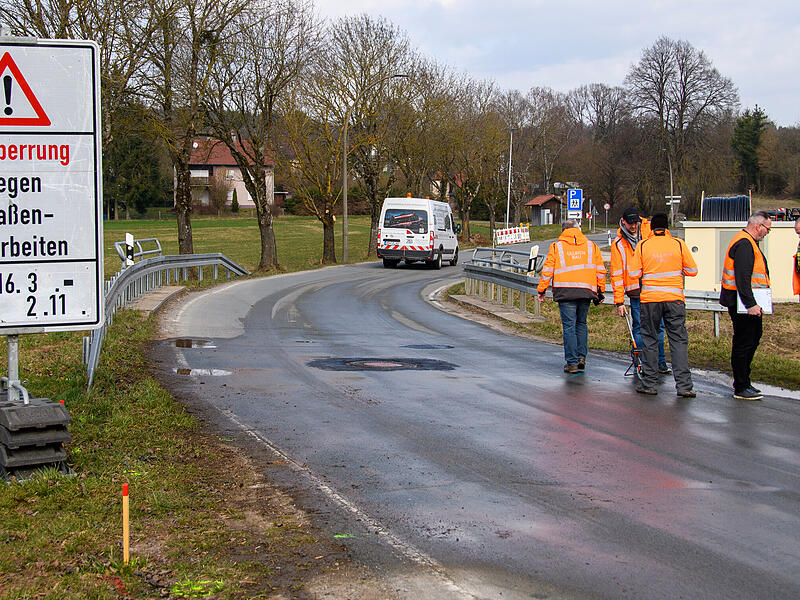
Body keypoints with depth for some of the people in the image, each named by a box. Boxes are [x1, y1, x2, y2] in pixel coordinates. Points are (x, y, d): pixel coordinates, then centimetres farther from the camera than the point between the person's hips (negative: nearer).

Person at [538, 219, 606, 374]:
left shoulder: (556, 247, 3)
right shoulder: (591, 246, 11)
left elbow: (547, 271, 2)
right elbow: (601, 270, 12)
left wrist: (541, 290, 11)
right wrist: (600, 291, 20)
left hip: (565, 292, -3)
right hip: (586, 291, 3)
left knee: (569, 326, 0)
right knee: (581, 324, 20)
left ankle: (572, 362, -1)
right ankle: (581, 356, 13)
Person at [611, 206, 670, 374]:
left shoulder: (650, 232, 7)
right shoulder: (618, 244, 3)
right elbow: (616, 274, 2)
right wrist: (619, 301, -3)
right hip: (636, 292, -2)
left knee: (659, 326, 4)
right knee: (639, 328, -2)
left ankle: (660, 362, 14)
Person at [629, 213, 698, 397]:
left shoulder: (642, 245, 0)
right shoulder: (678, 244, 1)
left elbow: (634, 273, -1)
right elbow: (692, 270, 4)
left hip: (649, 298, 0)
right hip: (674, 298, 0)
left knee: (649, 340, 9)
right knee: (679, 340, 3)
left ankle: (649, 383, 10)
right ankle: (684, 385, -4)